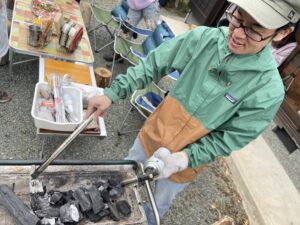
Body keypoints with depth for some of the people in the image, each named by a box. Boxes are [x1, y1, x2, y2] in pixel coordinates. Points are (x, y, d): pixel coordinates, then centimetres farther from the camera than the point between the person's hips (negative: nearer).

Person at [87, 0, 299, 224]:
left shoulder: (269, 90, -24)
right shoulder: (205, 38, -18)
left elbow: (231, 138, -17)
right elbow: (152, 65, -11)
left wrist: (186, 158, -29)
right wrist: (112, 94, -18)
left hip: (185, 162, -2)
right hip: (152, 135, 3)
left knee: (158, 205, 25)